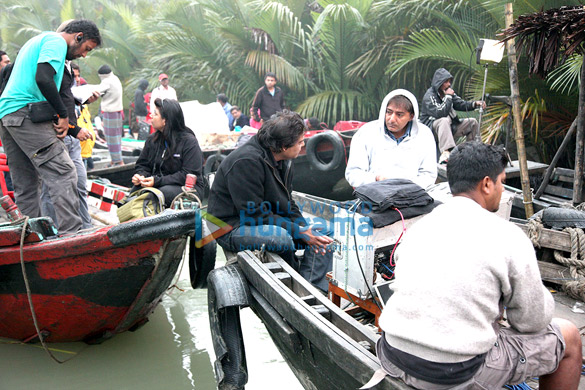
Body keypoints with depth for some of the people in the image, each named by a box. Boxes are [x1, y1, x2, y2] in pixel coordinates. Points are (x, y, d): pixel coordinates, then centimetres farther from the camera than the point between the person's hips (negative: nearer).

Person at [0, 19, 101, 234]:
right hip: (26, 113, -10)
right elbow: (43, 78, -20)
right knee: (64, 173, -15)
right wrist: (63, 114, -12)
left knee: (25, 184, 9)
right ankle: (70, 233, -22)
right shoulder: (57, 41, -2)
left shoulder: (37, 40, 29)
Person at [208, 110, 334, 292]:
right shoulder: (246, 162, -24)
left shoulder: (283, 160, 5)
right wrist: (300, 232, -24)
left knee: (323, 238, -3)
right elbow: (255, 214, -26)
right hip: (234, 228, -9)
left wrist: (305, 228, -7)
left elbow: (287, 203, 12)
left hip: (270, 221, 9)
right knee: (282, 238, -36)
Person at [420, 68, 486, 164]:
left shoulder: (448, 92, 8)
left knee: (472, 122, 8)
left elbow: (461, 104, 10)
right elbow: (439, 113, -30)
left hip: (449, 126, 9)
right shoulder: (429, 95, -17)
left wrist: (475, 104, -7)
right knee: (444, 120, -40)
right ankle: (445, 153, -55)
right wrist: (448, 97, -21)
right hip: (431, 126, -9)